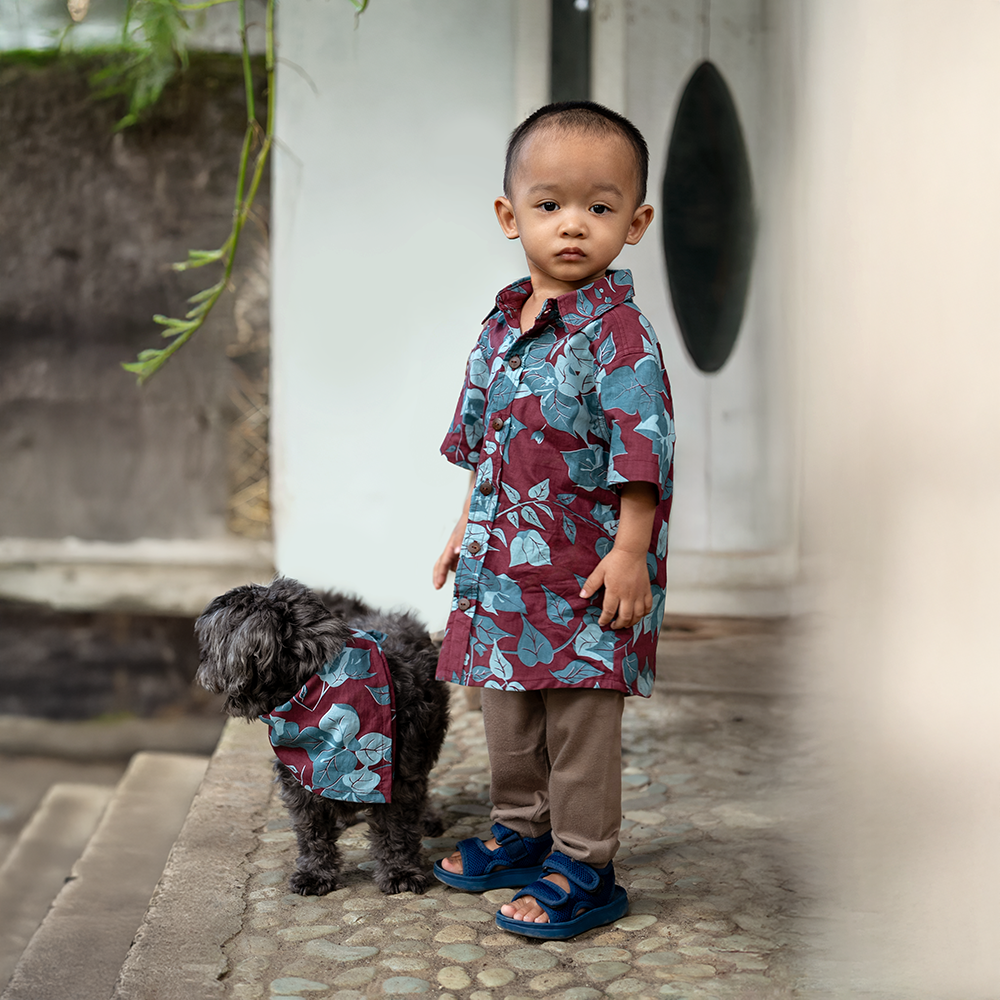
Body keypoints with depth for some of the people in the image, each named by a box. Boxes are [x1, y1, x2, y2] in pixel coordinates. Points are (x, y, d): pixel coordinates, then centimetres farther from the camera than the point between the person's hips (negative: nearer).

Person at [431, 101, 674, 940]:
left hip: (588, 570, -7)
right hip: (505, 564, 8)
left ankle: (583, 868, 18)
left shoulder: (620, 333, -15)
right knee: (508, 711, 19)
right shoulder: (502, 326, 7)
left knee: (581, 720, 4)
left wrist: (629, 553, -20)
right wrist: (467, 527, 17)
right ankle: (520, 831, 38)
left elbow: (641, 452, -17)